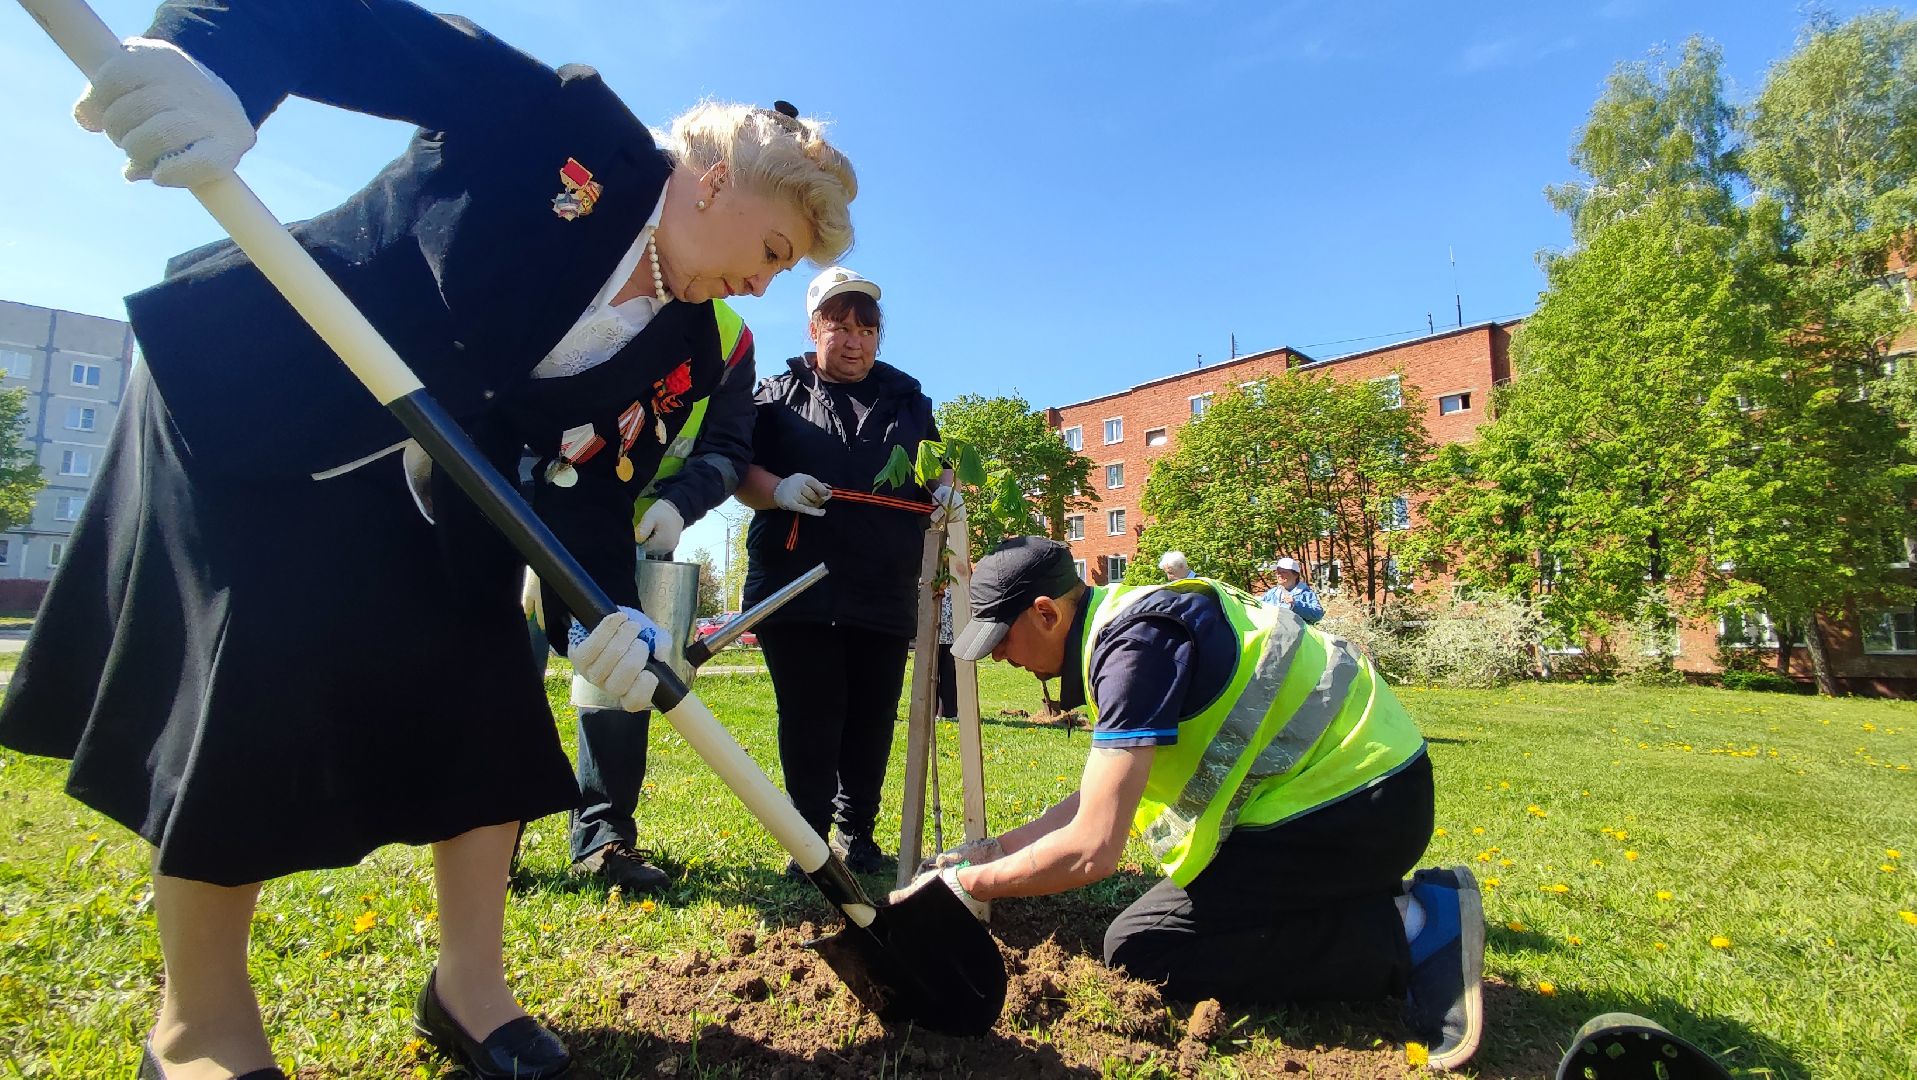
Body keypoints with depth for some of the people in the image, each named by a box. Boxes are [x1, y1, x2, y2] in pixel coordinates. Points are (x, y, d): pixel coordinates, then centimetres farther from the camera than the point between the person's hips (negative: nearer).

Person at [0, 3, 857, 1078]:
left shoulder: (684, 355, -3)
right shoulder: (576, 128, -15)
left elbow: (597, 488, -7)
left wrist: (605, 613, -25)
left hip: (424, 480, 6)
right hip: (245, 397, -5)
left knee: (485, 686, -2)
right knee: (261, 686, -11)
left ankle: (470, 979, 15)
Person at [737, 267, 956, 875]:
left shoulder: (909, 401, 18)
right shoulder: (780, 393, 9)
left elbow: (937, 466, 25)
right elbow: (736, 467, 5)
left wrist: (945, 489, 1)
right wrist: (777, 489, -16)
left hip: (886, 597, 3)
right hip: (798, 590, -2)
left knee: (872, 722, 8)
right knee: (809, 721, 0)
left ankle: (858, 831, 26)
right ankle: (809, 834, 16)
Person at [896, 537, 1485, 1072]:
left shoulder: (1137, 642, -22)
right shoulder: (1127, 620, 9)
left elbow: (1091, 850, -25)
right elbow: (1101, 795, 17)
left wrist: (971, 885, -10)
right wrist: (991, 850, 14)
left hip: (1351, 804, -10)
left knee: (1136, 952, -6)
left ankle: (1411, 932, -6)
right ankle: (1417, 907, 12)